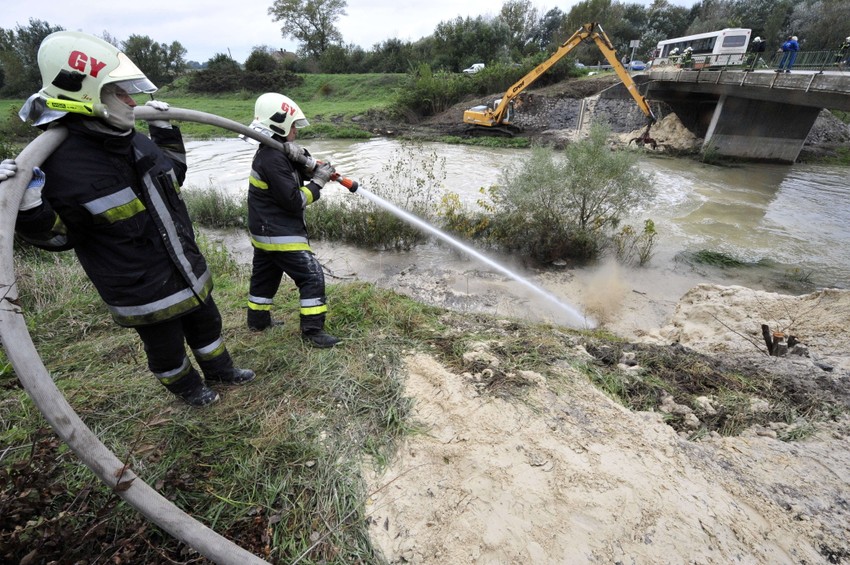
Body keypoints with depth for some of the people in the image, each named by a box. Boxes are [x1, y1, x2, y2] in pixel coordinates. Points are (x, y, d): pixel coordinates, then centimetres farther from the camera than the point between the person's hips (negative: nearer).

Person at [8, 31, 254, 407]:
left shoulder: (135, 142, 0)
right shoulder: (61, 164, -21)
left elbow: (174, 172, 20)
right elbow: (60, 236, -10)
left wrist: (165, 129, 15)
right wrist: (28, 208, -28)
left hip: (187, 270, 7)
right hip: (143, 291, -6)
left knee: (207, 325, 25)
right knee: (166, 348, 17)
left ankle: (218, 369, 50)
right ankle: (187, 386, 45)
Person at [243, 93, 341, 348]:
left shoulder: (275, 151, 9)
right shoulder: (274, 159, -21)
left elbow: (305, 171, 6)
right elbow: (295, 201, -22)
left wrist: (305, 160, -15)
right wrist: (319, 181, -12)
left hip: (266, 231, 11)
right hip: (280, 235, -11)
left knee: (265, 275, 22)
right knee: (312, 277, -7)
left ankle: (258, 319, 39)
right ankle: (313, 331, -1)